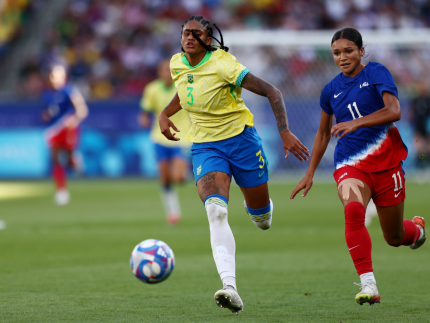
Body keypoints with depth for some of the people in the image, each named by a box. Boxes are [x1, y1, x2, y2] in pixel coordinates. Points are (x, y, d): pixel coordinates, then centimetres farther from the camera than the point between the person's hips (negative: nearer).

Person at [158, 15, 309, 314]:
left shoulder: (222, 64, -19)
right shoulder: (177, 64, 0)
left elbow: (272, 92, -18)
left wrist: (285, 132, -27)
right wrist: (165, 113, 8)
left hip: (241, 140, -3)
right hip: (205, 146, 3)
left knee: (262, 219, 10)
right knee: (216, 211, -25)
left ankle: (259, 208, 52)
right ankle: (230, 288, -38)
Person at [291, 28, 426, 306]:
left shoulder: (377, 73, -5)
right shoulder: (331, 90, 8)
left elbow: (394, 111, -21)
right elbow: (323, 134, 22)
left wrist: (357, 123, -32)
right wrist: (310, 174, 21)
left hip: (386, 161, -2)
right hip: (350, 165, 2)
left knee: (394, 238, 8)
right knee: (353, 209, -32)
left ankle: (417, 229, 47)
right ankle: (368, 286, -34)